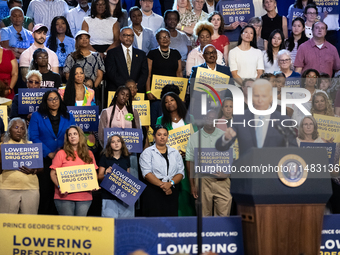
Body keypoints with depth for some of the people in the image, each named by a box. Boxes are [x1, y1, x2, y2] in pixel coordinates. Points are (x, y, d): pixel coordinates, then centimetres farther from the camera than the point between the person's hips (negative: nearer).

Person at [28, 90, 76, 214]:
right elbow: (34, 137, -4)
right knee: (45, 190, -5)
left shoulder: (68, 117, 13)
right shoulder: (37, 116, 6)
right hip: (44, 160, -2)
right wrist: (48, 153, -12)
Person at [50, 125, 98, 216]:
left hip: (85, 197, 3)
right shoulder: (61, 153, 4)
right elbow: (53, 174, 1)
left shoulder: (89, 154, 14)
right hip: (65, 197, -3)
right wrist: (59, 186, -15)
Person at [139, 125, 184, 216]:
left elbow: (180, 173, 8)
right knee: (154, 217, -9)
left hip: (171, 190, 3)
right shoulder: (147, 153, 4)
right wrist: (162, 185, -16)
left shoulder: (175, 152, 16)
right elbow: (147, 173, -7)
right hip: (153, 190, -3)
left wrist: (170, 183, -11)